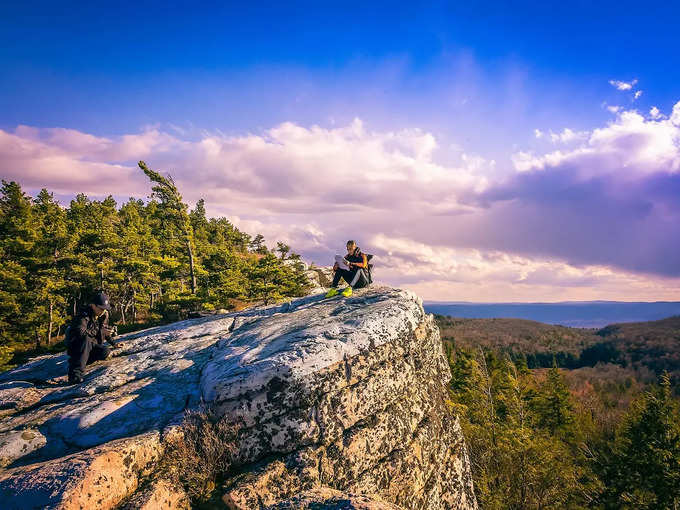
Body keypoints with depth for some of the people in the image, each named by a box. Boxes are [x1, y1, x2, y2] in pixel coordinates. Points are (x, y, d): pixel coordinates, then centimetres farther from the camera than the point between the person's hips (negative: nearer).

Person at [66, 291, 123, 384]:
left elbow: (105, 329, 18)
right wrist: (100, 332, -34)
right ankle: (76, 373, -40)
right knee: (86, 340, -38)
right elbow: (80, 332, -36)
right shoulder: (84, 315, -21)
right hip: (75, 344, -6)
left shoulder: (104, 315, 1)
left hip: (91, 345, 6)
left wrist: (114, 344, 14)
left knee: (106, 352, -21)